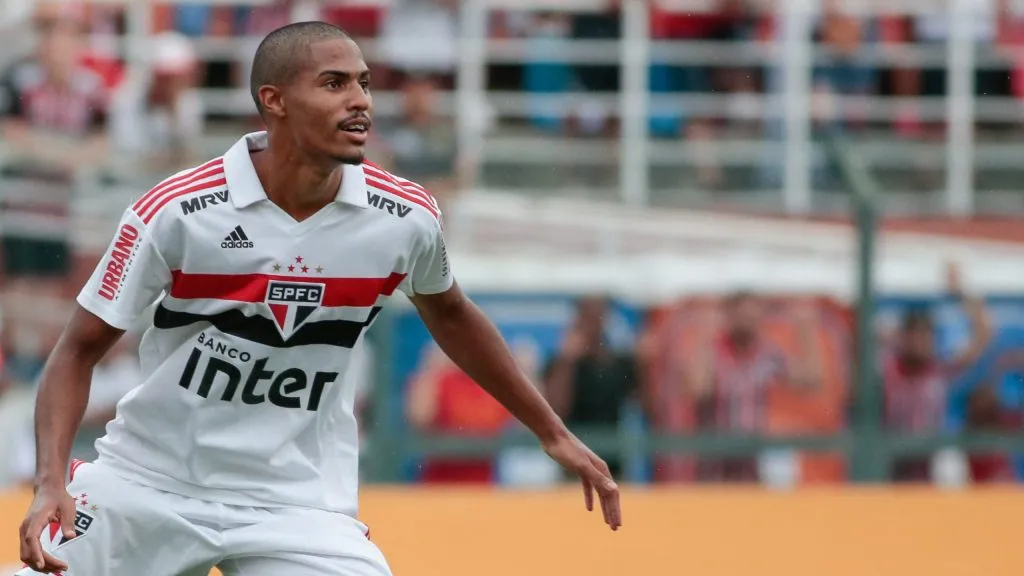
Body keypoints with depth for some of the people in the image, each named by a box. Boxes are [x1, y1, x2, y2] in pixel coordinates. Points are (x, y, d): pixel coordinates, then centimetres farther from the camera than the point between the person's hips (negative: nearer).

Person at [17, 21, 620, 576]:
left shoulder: (406, 217, -7)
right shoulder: (175, 211, -16)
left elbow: (449, 314, 15)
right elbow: (81, 350, -8)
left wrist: (553, 433, 20)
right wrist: (51, 484, -21)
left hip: (295, 501, 1)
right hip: (145, 483, -1)